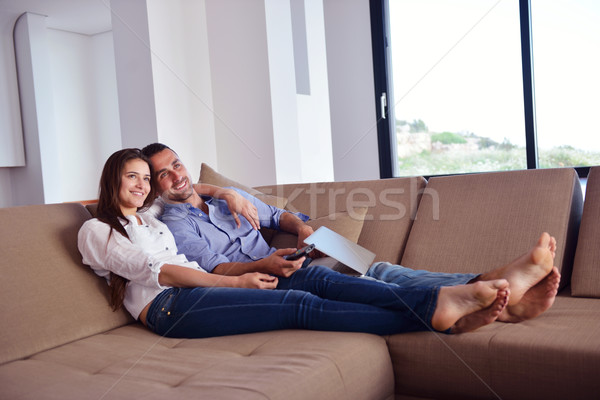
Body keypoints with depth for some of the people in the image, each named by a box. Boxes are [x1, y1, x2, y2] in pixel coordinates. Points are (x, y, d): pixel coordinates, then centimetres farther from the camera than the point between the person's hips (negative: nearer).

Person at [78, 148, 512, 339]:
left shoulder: (151, 219, 29)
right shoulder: (96, 230, 7)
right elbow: (159, 271, -5)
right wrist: (236, 281, -10)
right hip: (169, 307, -7)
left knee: (315, 278, -18)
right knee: (300, 304, -26)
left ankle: (442, 300, -31)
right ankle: (430, 315, -35)